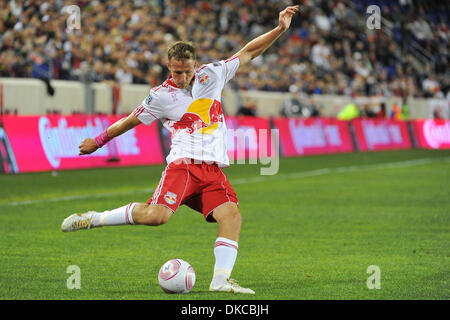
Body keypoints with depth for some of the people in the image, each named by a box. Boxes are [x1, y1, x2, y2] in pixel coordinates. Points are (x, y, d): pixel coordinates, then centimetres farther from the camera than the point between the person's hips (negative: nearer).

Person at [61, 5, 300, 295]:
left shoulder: (212, 74, 10)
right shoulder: (161, 96, 2)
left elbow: (248, 52, 17)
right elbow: (132, 120, 16)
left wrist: (280, 29, 11)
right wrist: (98, 141, 24)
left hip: (214, 169, 4)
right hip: (184, 164, -4)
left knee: (232, 215, -19)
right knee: (156, 214, -24)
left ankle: (221, 279, -21)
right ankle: (92, 219, -10)